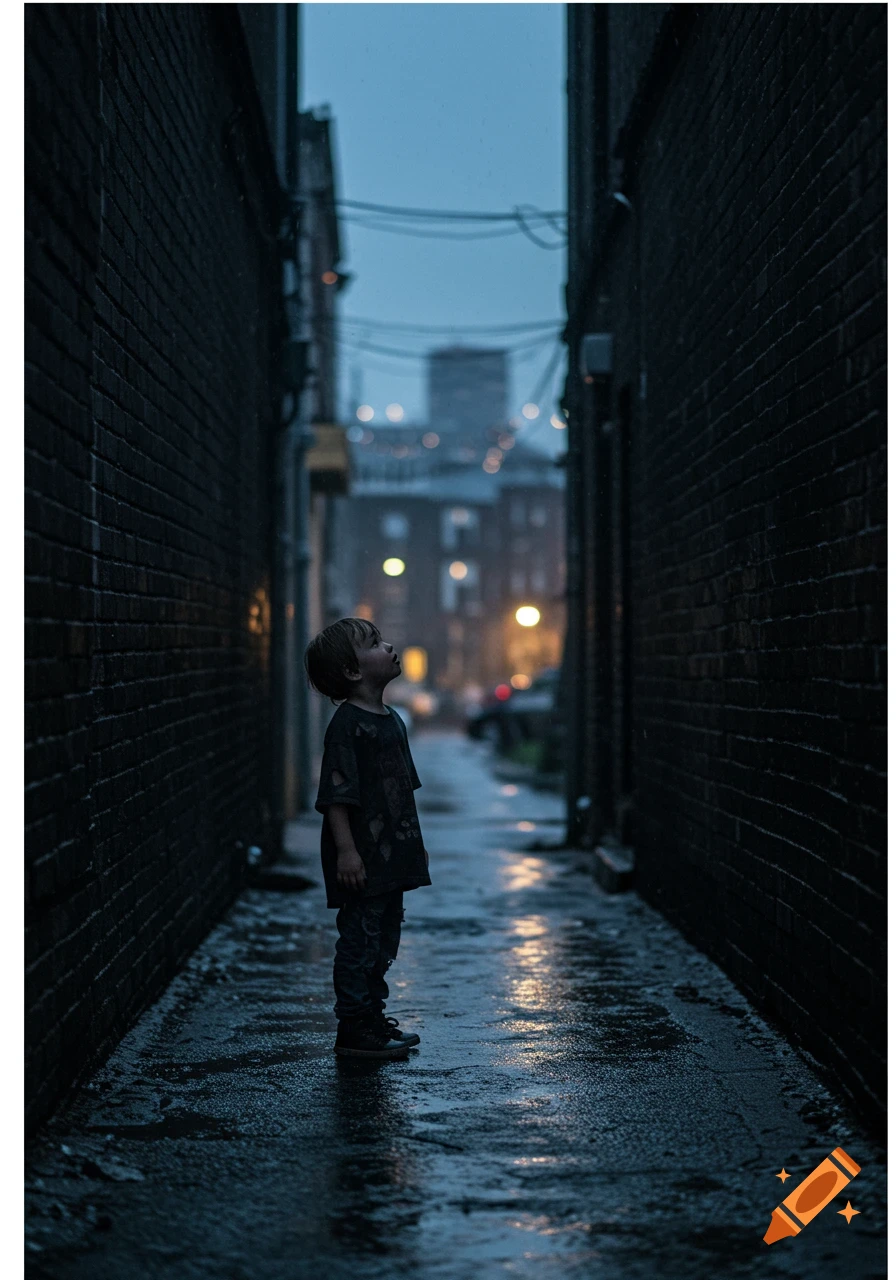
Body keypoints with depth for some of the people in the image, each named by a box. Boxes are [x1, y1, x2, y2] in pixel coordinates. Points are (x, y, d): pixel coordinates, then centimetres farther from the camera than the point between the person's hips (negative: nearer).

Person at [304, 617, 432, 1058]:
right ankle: (354, 1029, 3)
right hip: (361, 860, -9)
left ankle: (374, 1016, 27)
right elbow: (336, 793, -19)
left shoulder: (392, 720, 13)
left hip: (391, 856, 9)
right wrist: (345, 849, -23)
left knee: (385, 938, 16)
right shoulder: (346, 724, -15)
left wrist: (414, 843, 22)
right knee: (360, 937, -4)